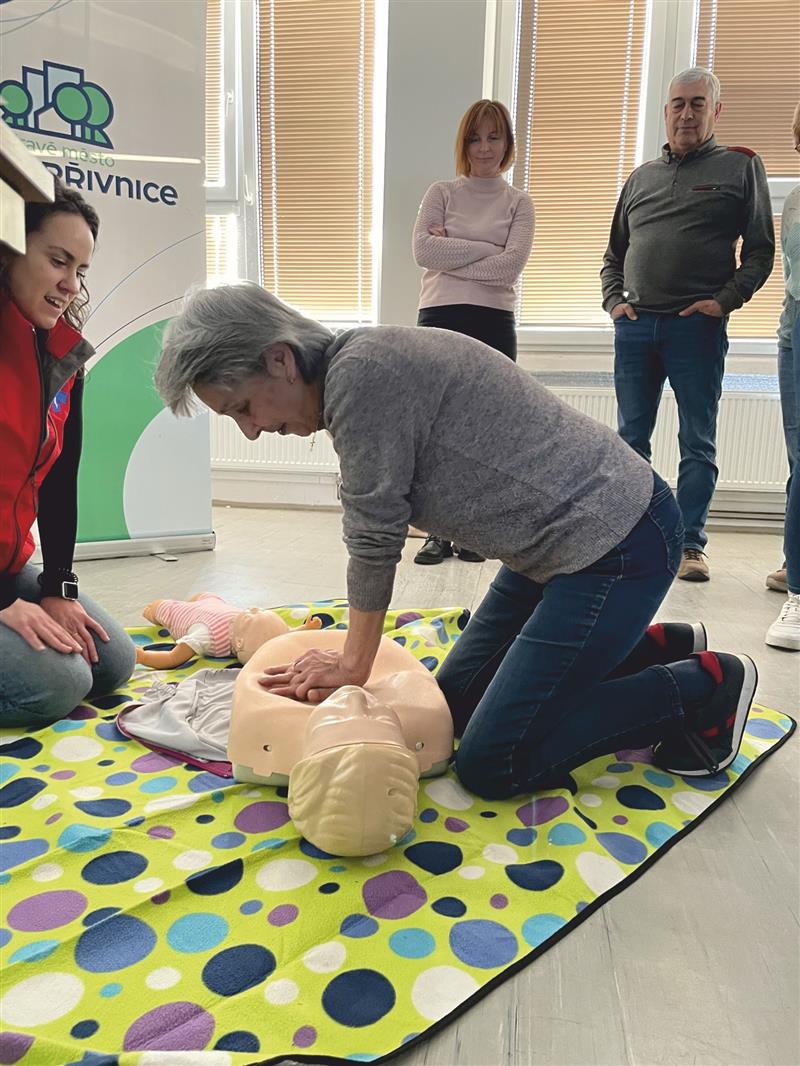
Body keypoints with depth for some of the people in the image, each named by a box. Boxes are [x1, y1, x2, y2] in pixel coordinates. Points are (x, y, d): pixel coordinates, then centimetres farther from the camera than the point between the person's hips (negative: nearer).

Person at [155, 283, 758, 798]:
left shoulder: (360, 370, -21)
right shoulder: (352, 376, 9)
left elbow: (375, 537, -17)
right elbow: (374, 535, 11)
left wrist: (354, 665, -3)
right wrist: (351, 659, 9)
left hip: (617, 543, -10)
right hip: (565, 543, 10)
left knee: (491, 766, -7)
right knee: (457, 702, 17)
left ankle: (702, 686, 5)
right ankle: (658, 648, 23)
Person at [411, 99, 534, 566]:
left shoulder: (519, 202, 9)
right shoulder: (441, 192, 11)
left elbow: (511, 265, -7)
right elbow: (423, 249, -6)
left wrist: (451, 255, -6)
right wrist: (485, 249, -7)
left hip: (494, 322, 0)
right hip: (440, 317, 1)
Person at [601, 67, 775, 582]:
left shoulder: (741, 167, 8)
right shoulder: (641, 177, 19)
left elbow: (761, 250, 3)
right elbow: (613, 254, 22)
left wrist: (725, 300, -10)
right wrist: (614, 300, 6)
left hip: (698, 328, -4)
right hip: (635, 327, 4)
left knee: (698, 443, -1)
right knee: (631, 439, 7)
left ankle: (691, 544, 5)